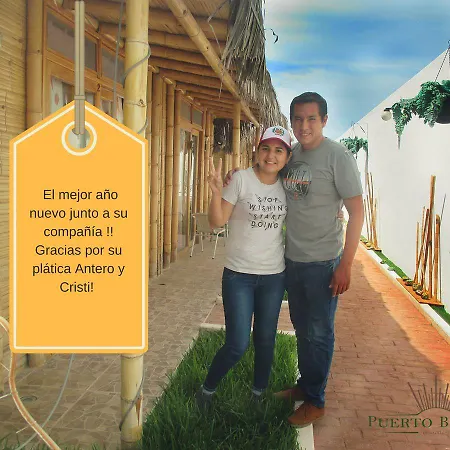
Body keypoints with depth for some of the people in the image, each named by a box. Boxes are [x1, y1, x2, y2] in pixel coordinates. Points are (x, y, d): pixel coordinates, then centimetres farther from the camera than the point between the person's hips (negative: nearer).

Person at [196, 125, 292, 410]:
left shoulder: (287, 185, 2)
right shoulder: (242, 179, -11)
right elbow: (218, 221, -10)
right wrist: (216, 192, -28)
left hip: (274, 276, 4)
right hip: (239, 275, -4)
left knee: (266, 340, 14)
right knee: (238, 345, -4)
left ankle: (259, 393, 37)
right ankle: (207, 391, 22)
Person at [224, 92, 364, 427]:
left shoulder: (337, 156, -14)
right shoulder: (291, 155, 4)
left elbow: (357, 211, -14)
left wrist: (345, 264, -17)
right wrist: (238, 176, 1)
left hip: (323, 262, -6)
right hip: (292, 259, 6)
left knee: (319, 334, 8)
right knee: (302, 328, 20)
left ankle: (316, 401, 25)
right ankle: (304, 385, 39)